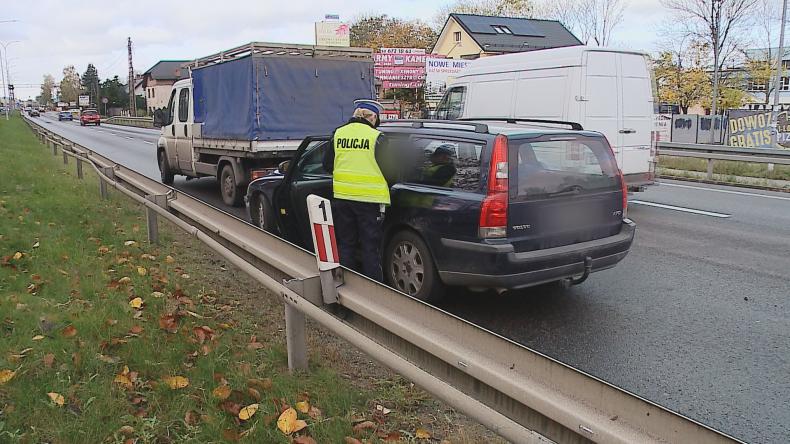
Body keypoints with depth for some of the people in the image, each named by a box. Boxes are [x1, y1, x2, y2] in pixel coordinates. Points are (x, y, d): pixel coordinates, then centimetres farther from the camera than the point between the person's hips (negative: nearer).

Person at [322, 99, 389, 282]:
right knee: (370, 248, 4)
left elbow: (327, 165, 10)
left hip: (341, 197, 4)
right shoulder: (376, 137, -11)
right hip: (369, 199, -4)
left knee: (346, 244, 16)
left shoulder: (338, 134, 2)